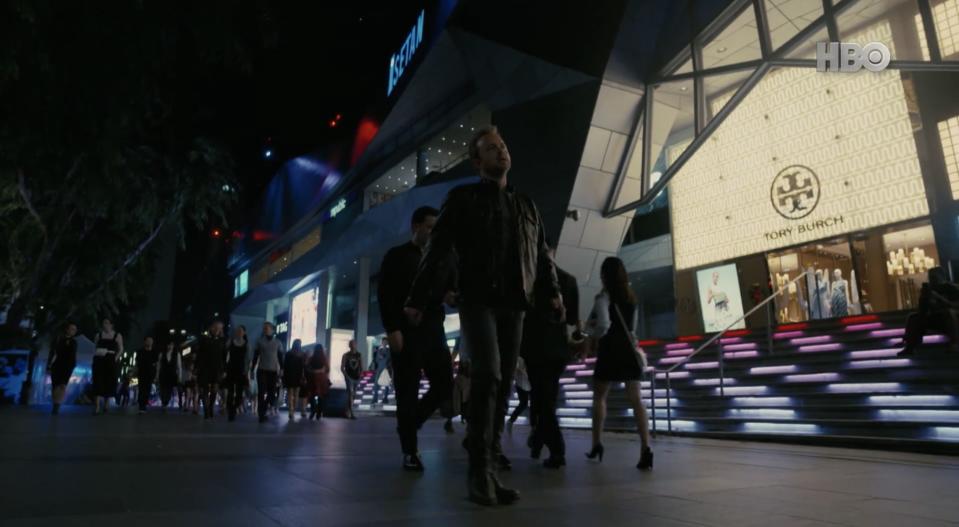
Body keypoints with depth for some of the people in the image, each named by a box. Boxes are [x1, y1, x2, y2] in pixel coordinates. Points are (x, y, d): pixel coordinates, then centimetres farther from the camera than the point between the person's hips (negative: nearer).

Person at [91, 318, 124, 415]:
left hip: (111, 361, -1)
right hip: (99, 360, 1)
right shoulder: (98, 335, 12)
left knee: (109, 382, 2)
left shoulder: (117, 336, 6)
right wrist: (95, 355, -2)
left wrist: (116, 358, -9)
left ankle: (106, 405, 14)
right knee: (98, 382, -9)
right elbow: (95, 347, 15)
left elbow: (121, 349, 4)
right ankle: (97, 406, -15)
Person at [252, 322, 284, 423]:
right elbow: (255, 356, 7)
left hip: (273, 371, 1)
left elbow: (280, 357, 7)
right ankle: (261, 415, 3)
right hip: (261, 370, -1)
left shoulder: (278, 342, 6)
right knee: (261, 392, -2)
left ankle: (263, 411, 22)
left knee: (272, 392, 1)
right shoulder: (260, 341, 5)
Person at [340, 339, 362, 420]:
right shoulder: (346, 355, -1)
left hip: (356, 377, 4)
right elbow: (342, 368, -1)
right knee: (350, 394, -14)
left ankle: (348, 411, 29)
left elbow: (361, 367, 11)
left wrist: (360, 374, -3)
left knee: (353, 395, 13)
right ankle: (351, 413, -17)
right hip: (349, 377, -4)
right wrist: (346, 375, -11)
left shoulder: (359, 355, 7)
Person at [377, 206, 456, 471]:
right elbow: (384, 294, -4)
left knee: (445, 384, -1)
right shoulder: (397, 256, 4)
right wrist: (392, 329, -15)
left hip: (433, 331, 5)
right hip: (406, 332, -5)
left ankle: (408, 424, 21)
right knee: (408, 391, -3)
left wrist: (450, 294, -3)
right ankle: (410, 451, 6)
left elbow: (449, 287, 22)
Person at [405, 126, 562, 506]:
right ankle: (481, 471, -15)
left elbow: (542, 253, 24)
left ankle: (490, 448, 16)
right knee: (487, 374, -18)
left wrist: (552, 291, 12)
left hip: (514, 304, 5)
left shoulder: (526, 206, 21)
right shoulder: (463, 198, 7)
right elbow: (439, 250, -1)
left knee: (504, 382, 3)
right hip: (478, 299, -5)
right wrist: (418, 299, -7)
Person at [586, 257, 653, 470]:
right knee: (636, 399, -2)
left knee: (599, 397, 12)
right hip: (629, 350, 5)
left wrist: (592, 337, -1)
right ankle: (646, 449, -13)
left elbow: (603, 324, -19)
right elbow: (631, 325, 12)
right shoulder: (630, 296, 11)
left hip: (610, 351, -5)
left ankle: (597, 444, 12)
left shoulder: (604, 296, -7)